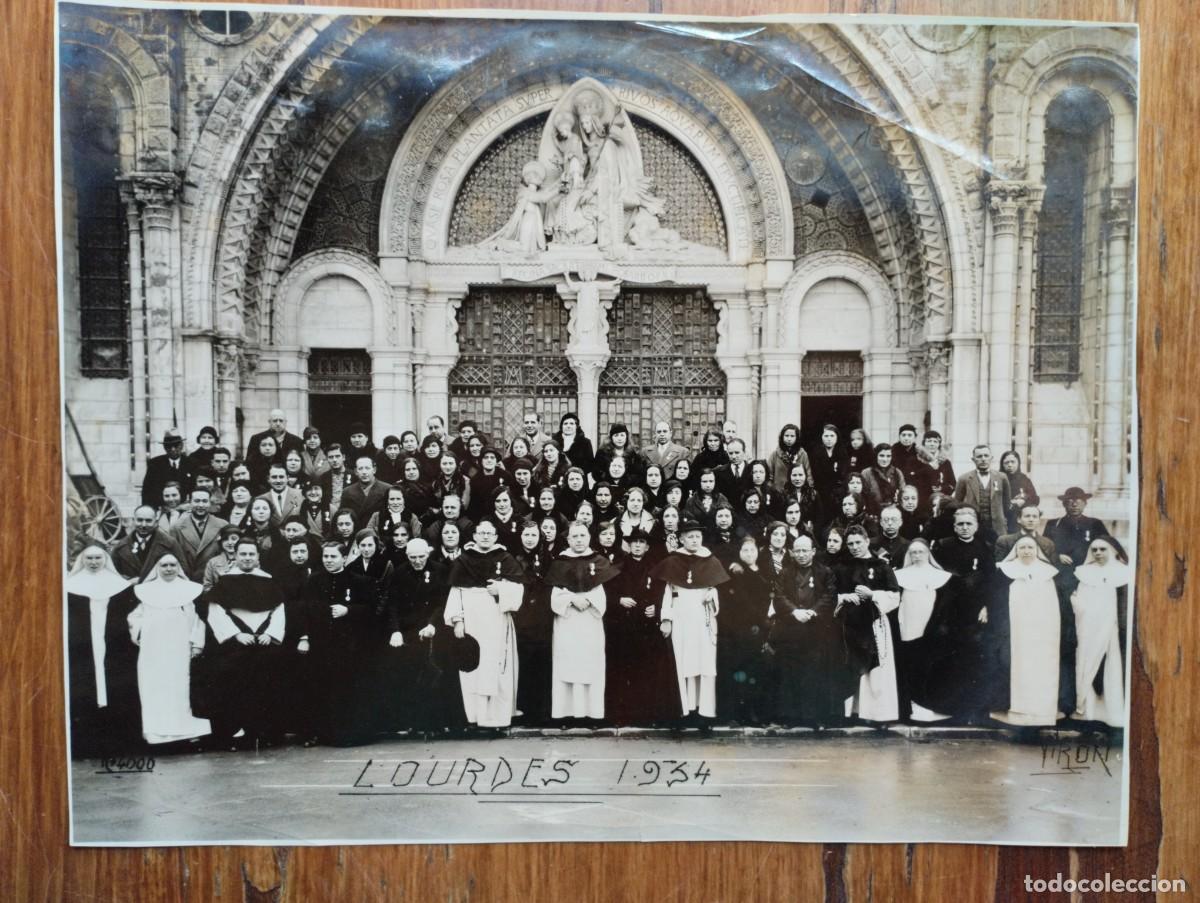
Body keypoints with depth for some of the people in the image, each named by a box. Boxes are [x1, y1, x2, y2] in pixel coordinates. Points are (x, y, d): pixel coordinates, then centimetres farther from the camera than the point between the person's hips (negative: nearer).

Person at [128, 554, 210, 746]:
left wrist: (197, 643, -1)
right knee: (153, 685, -2)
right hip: (152, 645, 2)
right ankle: (156, 730, 1)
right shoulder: (146, 589, 16)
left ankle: (181, 728, -2)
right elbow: (136, 614, 15)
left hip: (178, 645, -2)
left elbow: (197, 618, 7)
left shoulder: (189, 588, 11)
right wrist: (135, 631, -4)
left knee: (178, 683, -6)